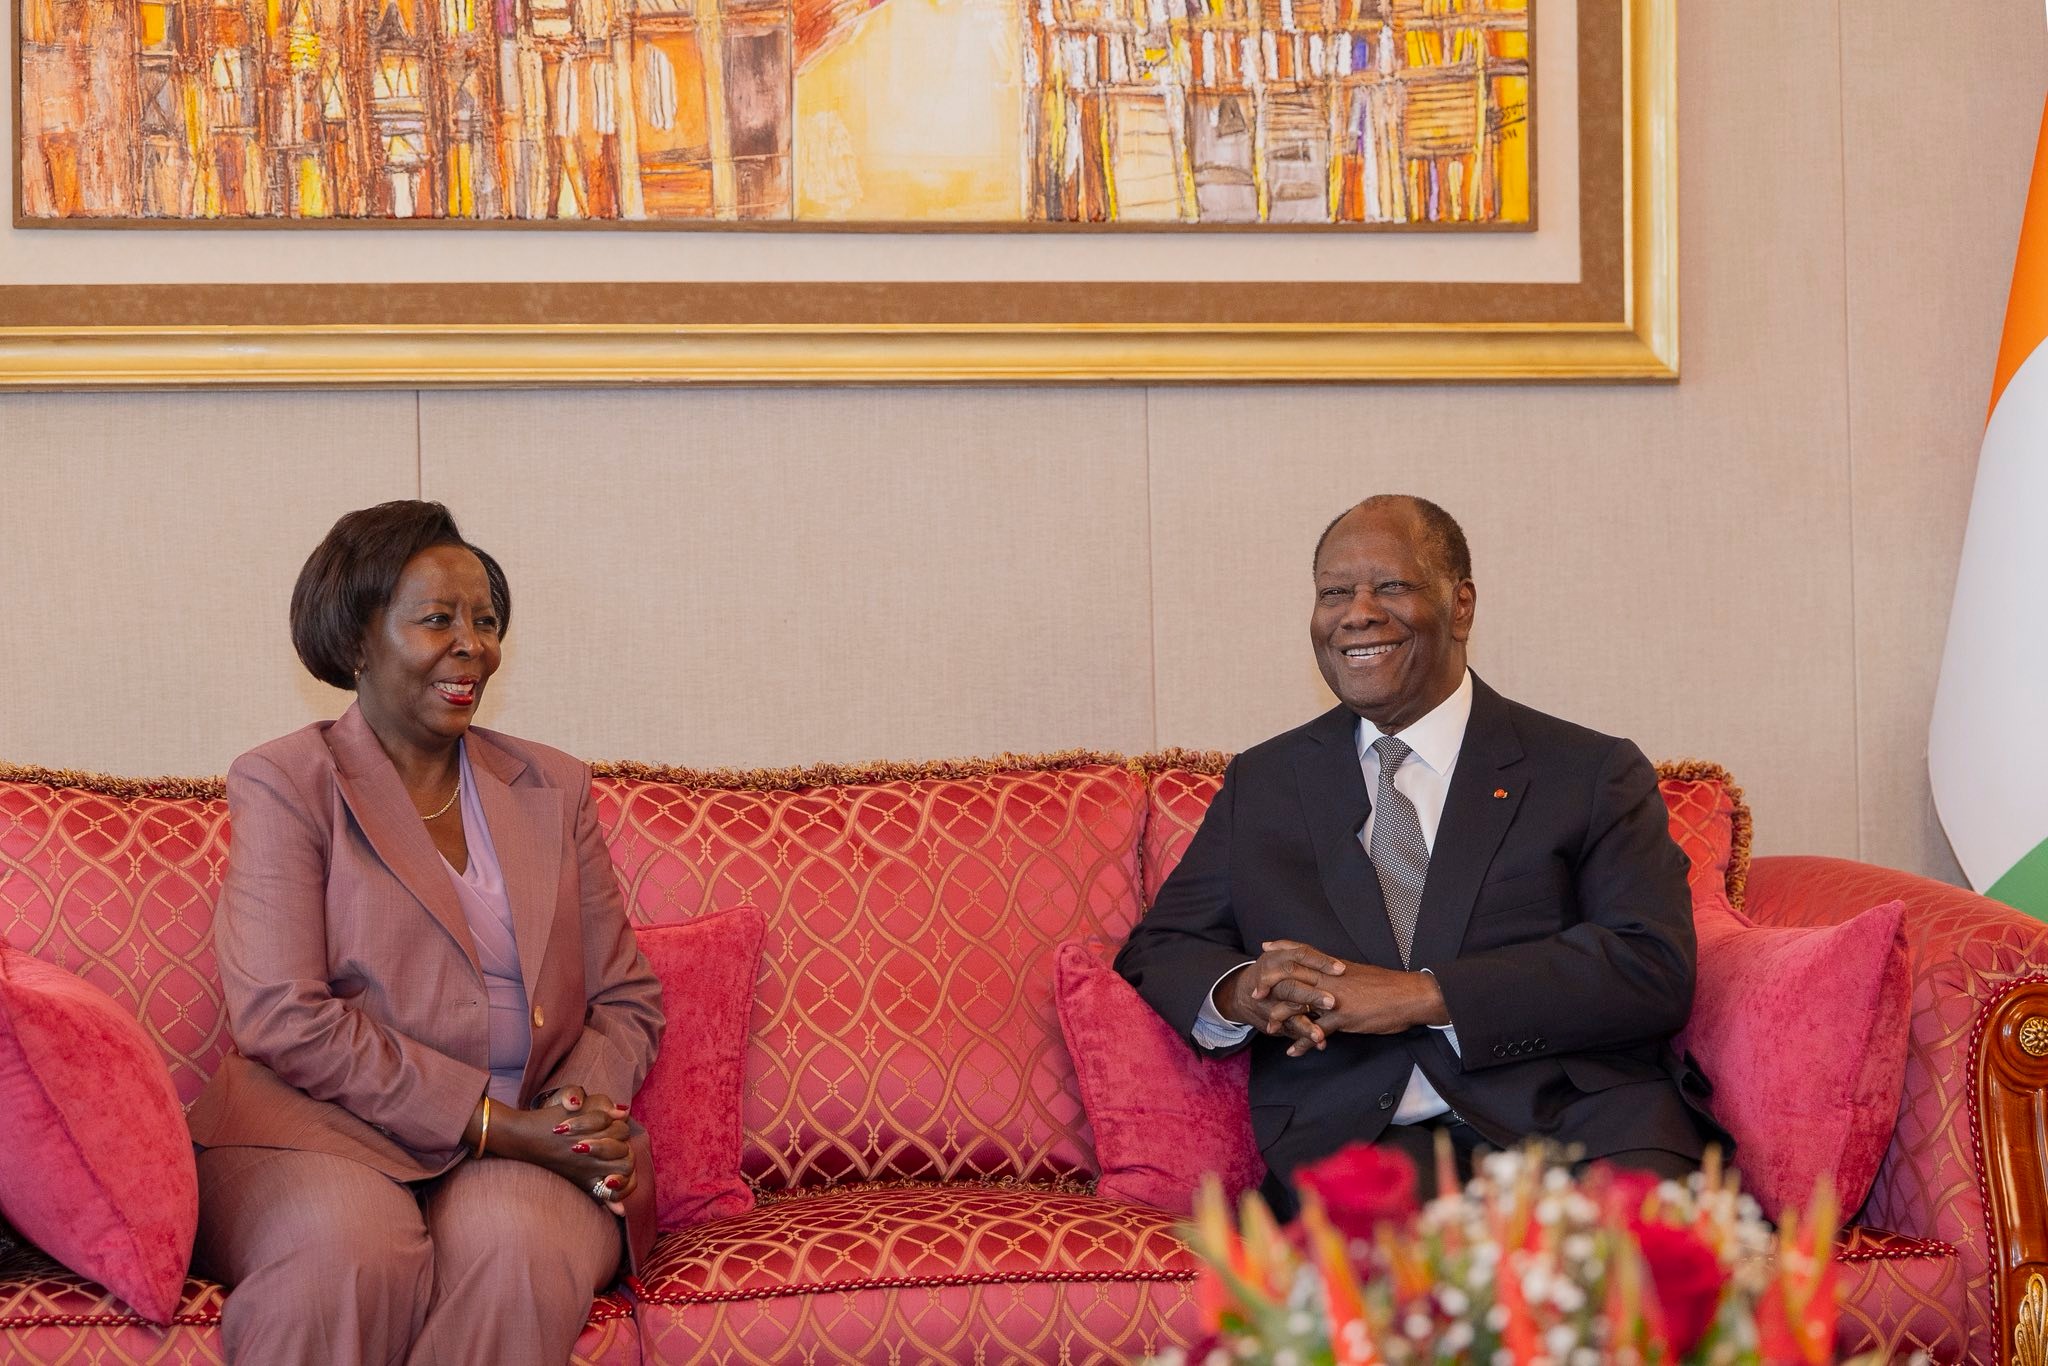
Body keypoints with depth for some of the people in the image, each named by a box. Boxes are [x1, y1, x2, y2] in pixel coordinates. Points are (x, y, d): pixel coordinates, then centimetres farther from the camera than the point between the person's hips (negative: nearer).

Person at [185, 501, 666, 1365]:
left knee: (518, 1254, -34)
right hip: (327, 1130, -3)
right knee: (353, 1256, -38)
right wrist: (493, 1124, -13)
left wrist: (585, 1109, -6)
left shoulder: (553, 789, 20)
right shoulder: (284, 784, 5)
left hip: (524, 1145, 3)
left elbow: (627, 1001, 19)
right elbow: (281, 1016, -7)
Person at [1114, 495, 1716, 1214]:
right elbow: (1157, 950, 20)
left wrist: (1418, 995, -12)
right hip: (1353, 1129, 1)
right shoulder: (1260, 783, 22)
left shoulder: (1594, 773, 11)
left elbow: (1655, 968, -3)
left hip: (1573, 1125, -1)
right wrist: (1241, 991, -6)